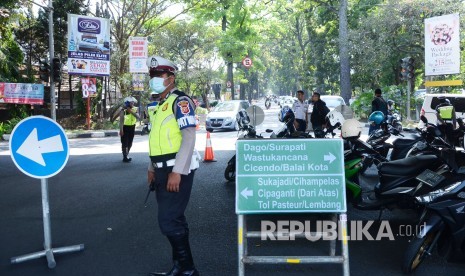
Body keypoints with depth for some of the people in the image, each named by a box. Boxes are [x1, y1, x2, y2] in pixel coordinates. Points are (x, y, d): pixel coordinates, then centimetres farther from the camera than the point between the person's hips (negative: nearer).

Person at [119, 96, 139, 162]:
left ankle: (126, 155, 26)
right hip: (125, 127, -6)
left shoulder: (134, 109, 2)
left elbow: (138, 117, -11)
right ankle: (124, 157, -1)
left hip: (132, 127, 6)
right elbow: (121, 120, -15)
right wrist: (121, 130, -20)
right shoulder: (123, 110, -14)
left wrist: (131, 112, -22)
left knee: (130, 143, 13)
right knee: (124, 143, -6)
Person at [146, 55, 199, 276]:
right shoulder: (159, 105, 17)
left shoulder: (180, 101, -11)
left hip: (177, 170, -9)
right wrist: (152, 168, 21)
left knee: (169, 221, -9)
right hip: (163, 170, 9)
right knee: (174, 219, 14)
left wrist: (177, 171, -24)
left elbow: (189, 137, -20)